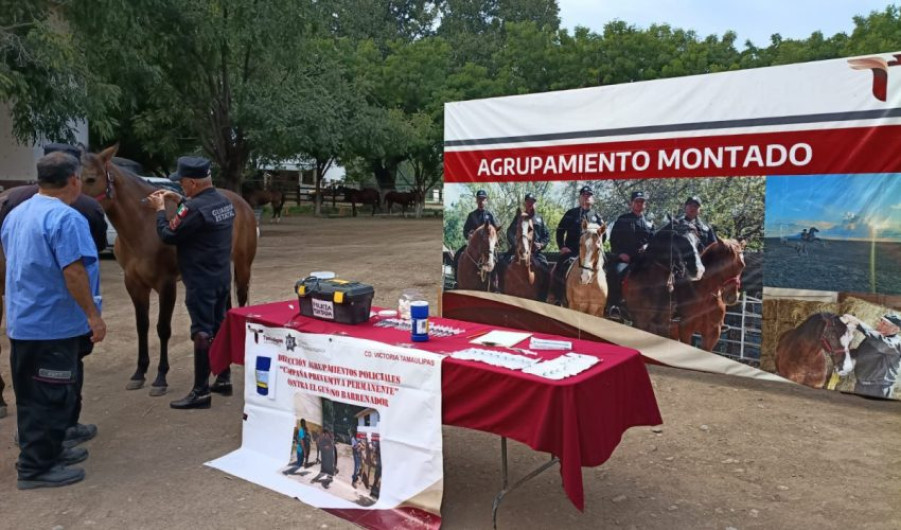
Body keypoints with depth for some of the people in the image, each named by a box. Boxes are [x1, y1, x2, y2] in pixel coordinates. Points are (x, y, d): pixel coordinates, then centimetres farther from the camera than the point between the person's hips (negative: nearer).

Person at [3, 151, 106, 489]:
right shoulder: (66, 218, -20)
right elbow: (73, 273, -25)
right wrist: (93, 314, -19)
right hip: (54, 324, -9)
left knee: (33, 395, 18)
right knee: (51, 397, 0)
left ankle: (44, 451, 30)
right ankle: (36, 468, 7)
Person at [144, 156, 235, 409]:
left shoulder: (195, 207, -22)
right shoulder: (224, 201, 6)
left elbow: (169, 236, -13)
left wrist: (160, 209, 2)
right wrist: (178, 200, 19)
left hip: (201, 282, -9)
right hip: (222, 277, 9)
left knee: (202, 333, -4)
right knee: (220, 327, 17)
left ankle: (201, 392, 2)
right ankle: (224, 379, 27)